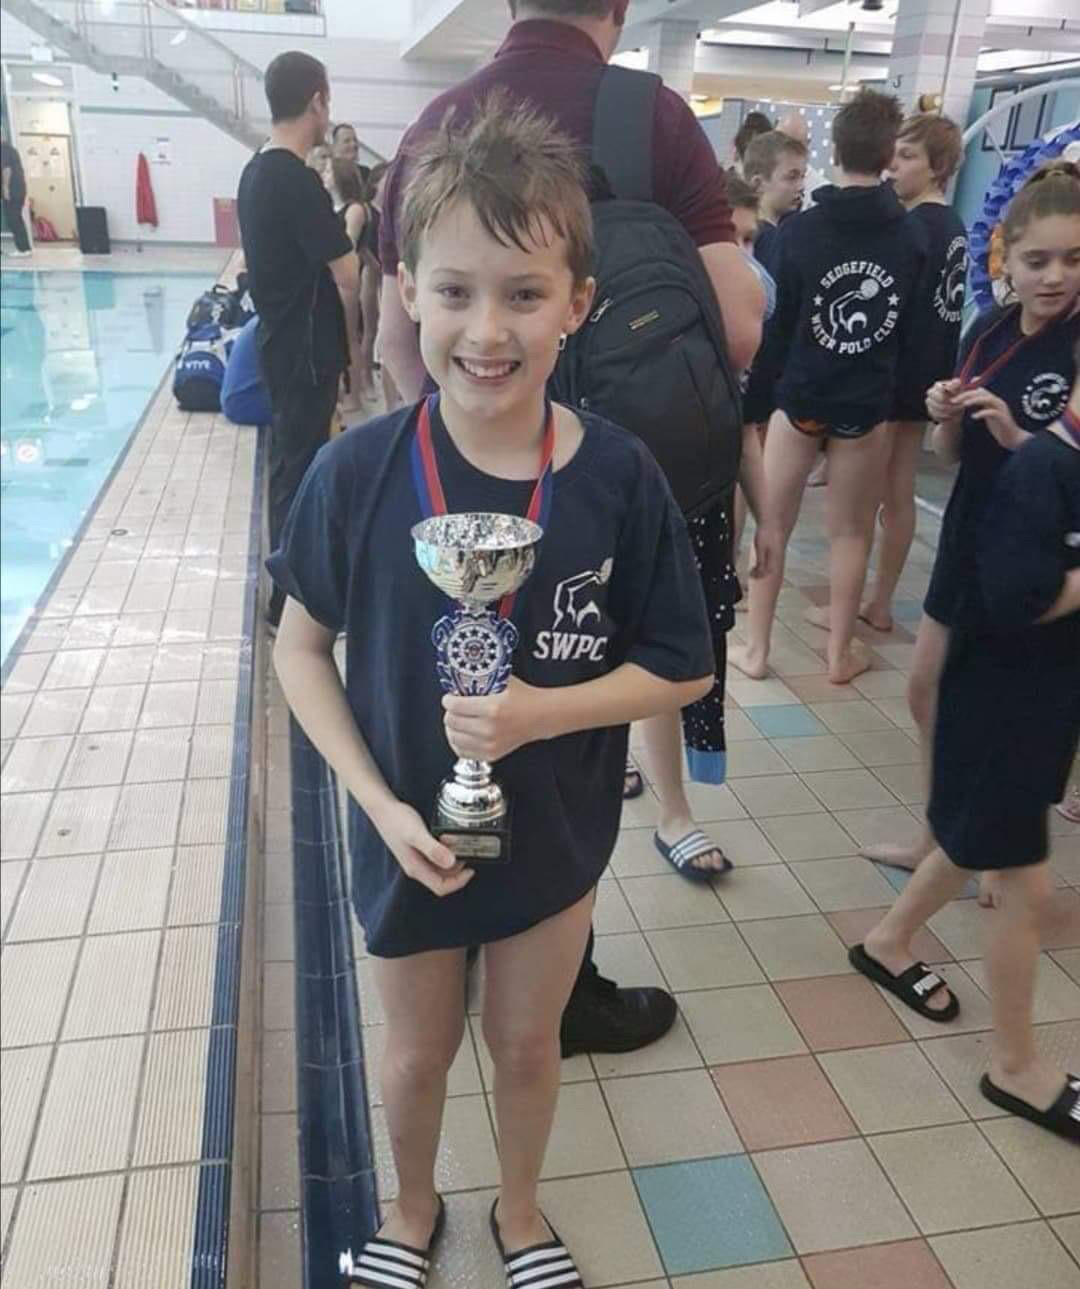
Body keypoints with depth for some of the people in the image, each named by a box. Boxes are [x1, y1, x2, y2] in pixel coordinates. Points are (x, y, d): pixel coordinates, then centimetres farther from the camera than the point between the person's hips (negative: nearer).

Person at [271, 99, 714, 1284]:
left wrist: (541, 712, -26)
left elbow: (681, 668, -10)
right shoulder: (359, 471, -19)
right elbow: (301, 645, -7)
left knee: (527, 1042, 23)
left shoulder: (619, 477, -19)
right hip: (410, 834, 0)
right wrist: (378, 802, -17)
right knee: (418, 1050, 23)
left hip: (557, 832, 0)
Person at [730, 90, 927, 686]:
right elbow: (913, 323, 2)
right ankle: (840, 652, 21)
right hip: (868, 403, 2)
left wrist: (768, 381, 4)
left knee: (773, 525, 10)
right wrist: (888, 383, 12)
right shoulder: (911, 236, -3)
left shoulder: (800, 228, -10)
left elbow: (780, 318, -7)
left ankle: (755, 648, 15)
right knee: (850, 530, 11)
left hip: (800, 396, -1)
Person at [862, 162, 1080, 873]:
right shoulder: (989, 330, 1)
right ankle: (940, 837, 36)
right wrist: (947, 418, -11)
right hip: (969, 542, 7)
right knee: (929, 695, 16)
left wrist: (1016, 434, -28)